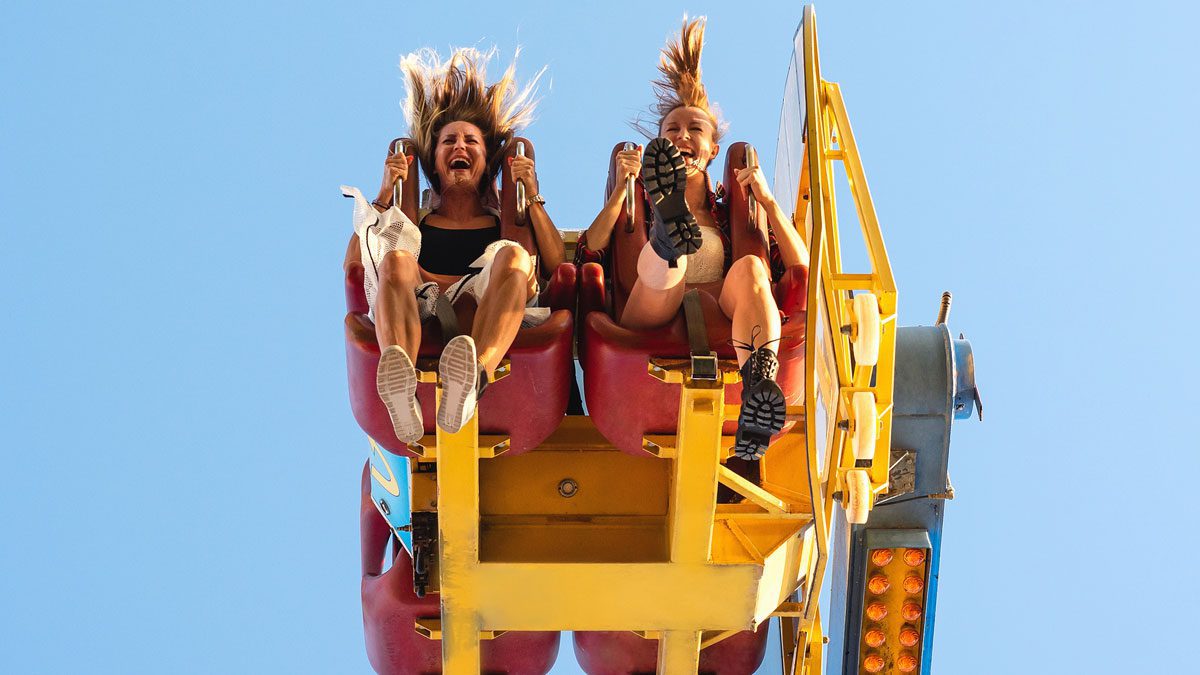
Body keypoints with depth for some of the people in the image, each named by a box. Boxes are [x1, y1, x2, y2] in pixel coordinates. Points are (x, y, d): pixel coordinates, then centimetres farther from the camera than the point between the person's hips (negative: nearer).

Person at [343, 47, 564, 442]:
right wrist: (384, 195, 11)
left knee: (514, 255, -29)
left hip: (487, 322, 0)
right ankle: (401, 385, -64)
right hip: (419, 319, 0)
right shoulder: (415, 221, 31)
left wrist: (533, 198, 9)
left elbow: (557, 264, 12)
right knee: (394, 258, -30)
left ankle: (473, 379, -62)